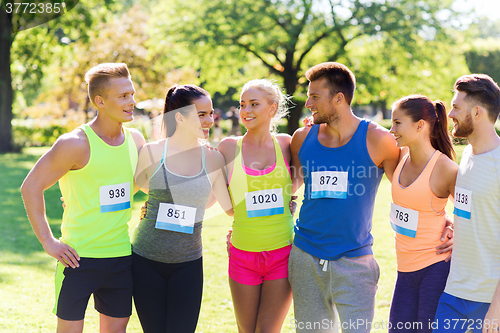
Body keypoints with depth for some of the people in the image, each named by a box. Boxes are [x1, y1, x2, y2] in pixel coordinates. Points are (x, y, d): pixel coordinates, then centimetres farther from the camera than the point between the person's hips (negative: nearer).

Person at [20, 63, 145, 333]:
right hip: (79, 257, -5)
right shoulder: (75, 143, -14)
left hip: (121, 256, 5)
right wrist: (47, 241, -11)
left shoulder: (136, 140, 4)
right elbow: (31, 187, -9)